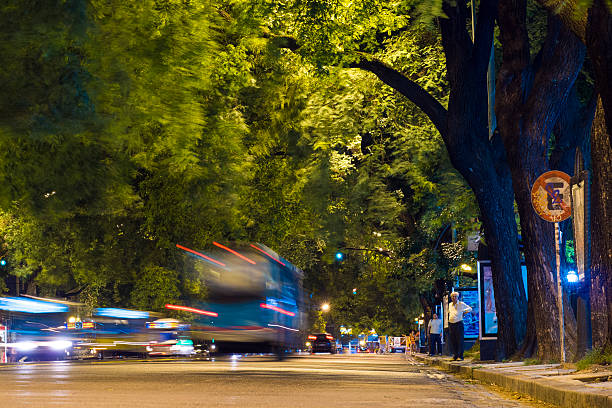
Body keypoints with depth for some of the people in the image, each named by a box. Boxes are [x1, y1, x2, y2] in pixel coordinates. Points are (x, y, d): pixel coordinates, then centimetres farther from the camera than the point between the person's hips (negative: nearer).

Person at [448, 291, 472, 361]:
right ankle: (455, 355, 10)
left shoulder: (461, 304, 2)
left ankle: (460, 356, -5)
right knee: (452, 341, 4)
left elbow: (470, 309, 12)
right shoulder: (450, 305, 15)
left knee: (460, 341, -7)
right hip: (451, 324, 5)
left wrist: (463, 311, 4)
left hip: (459, 324, -5)